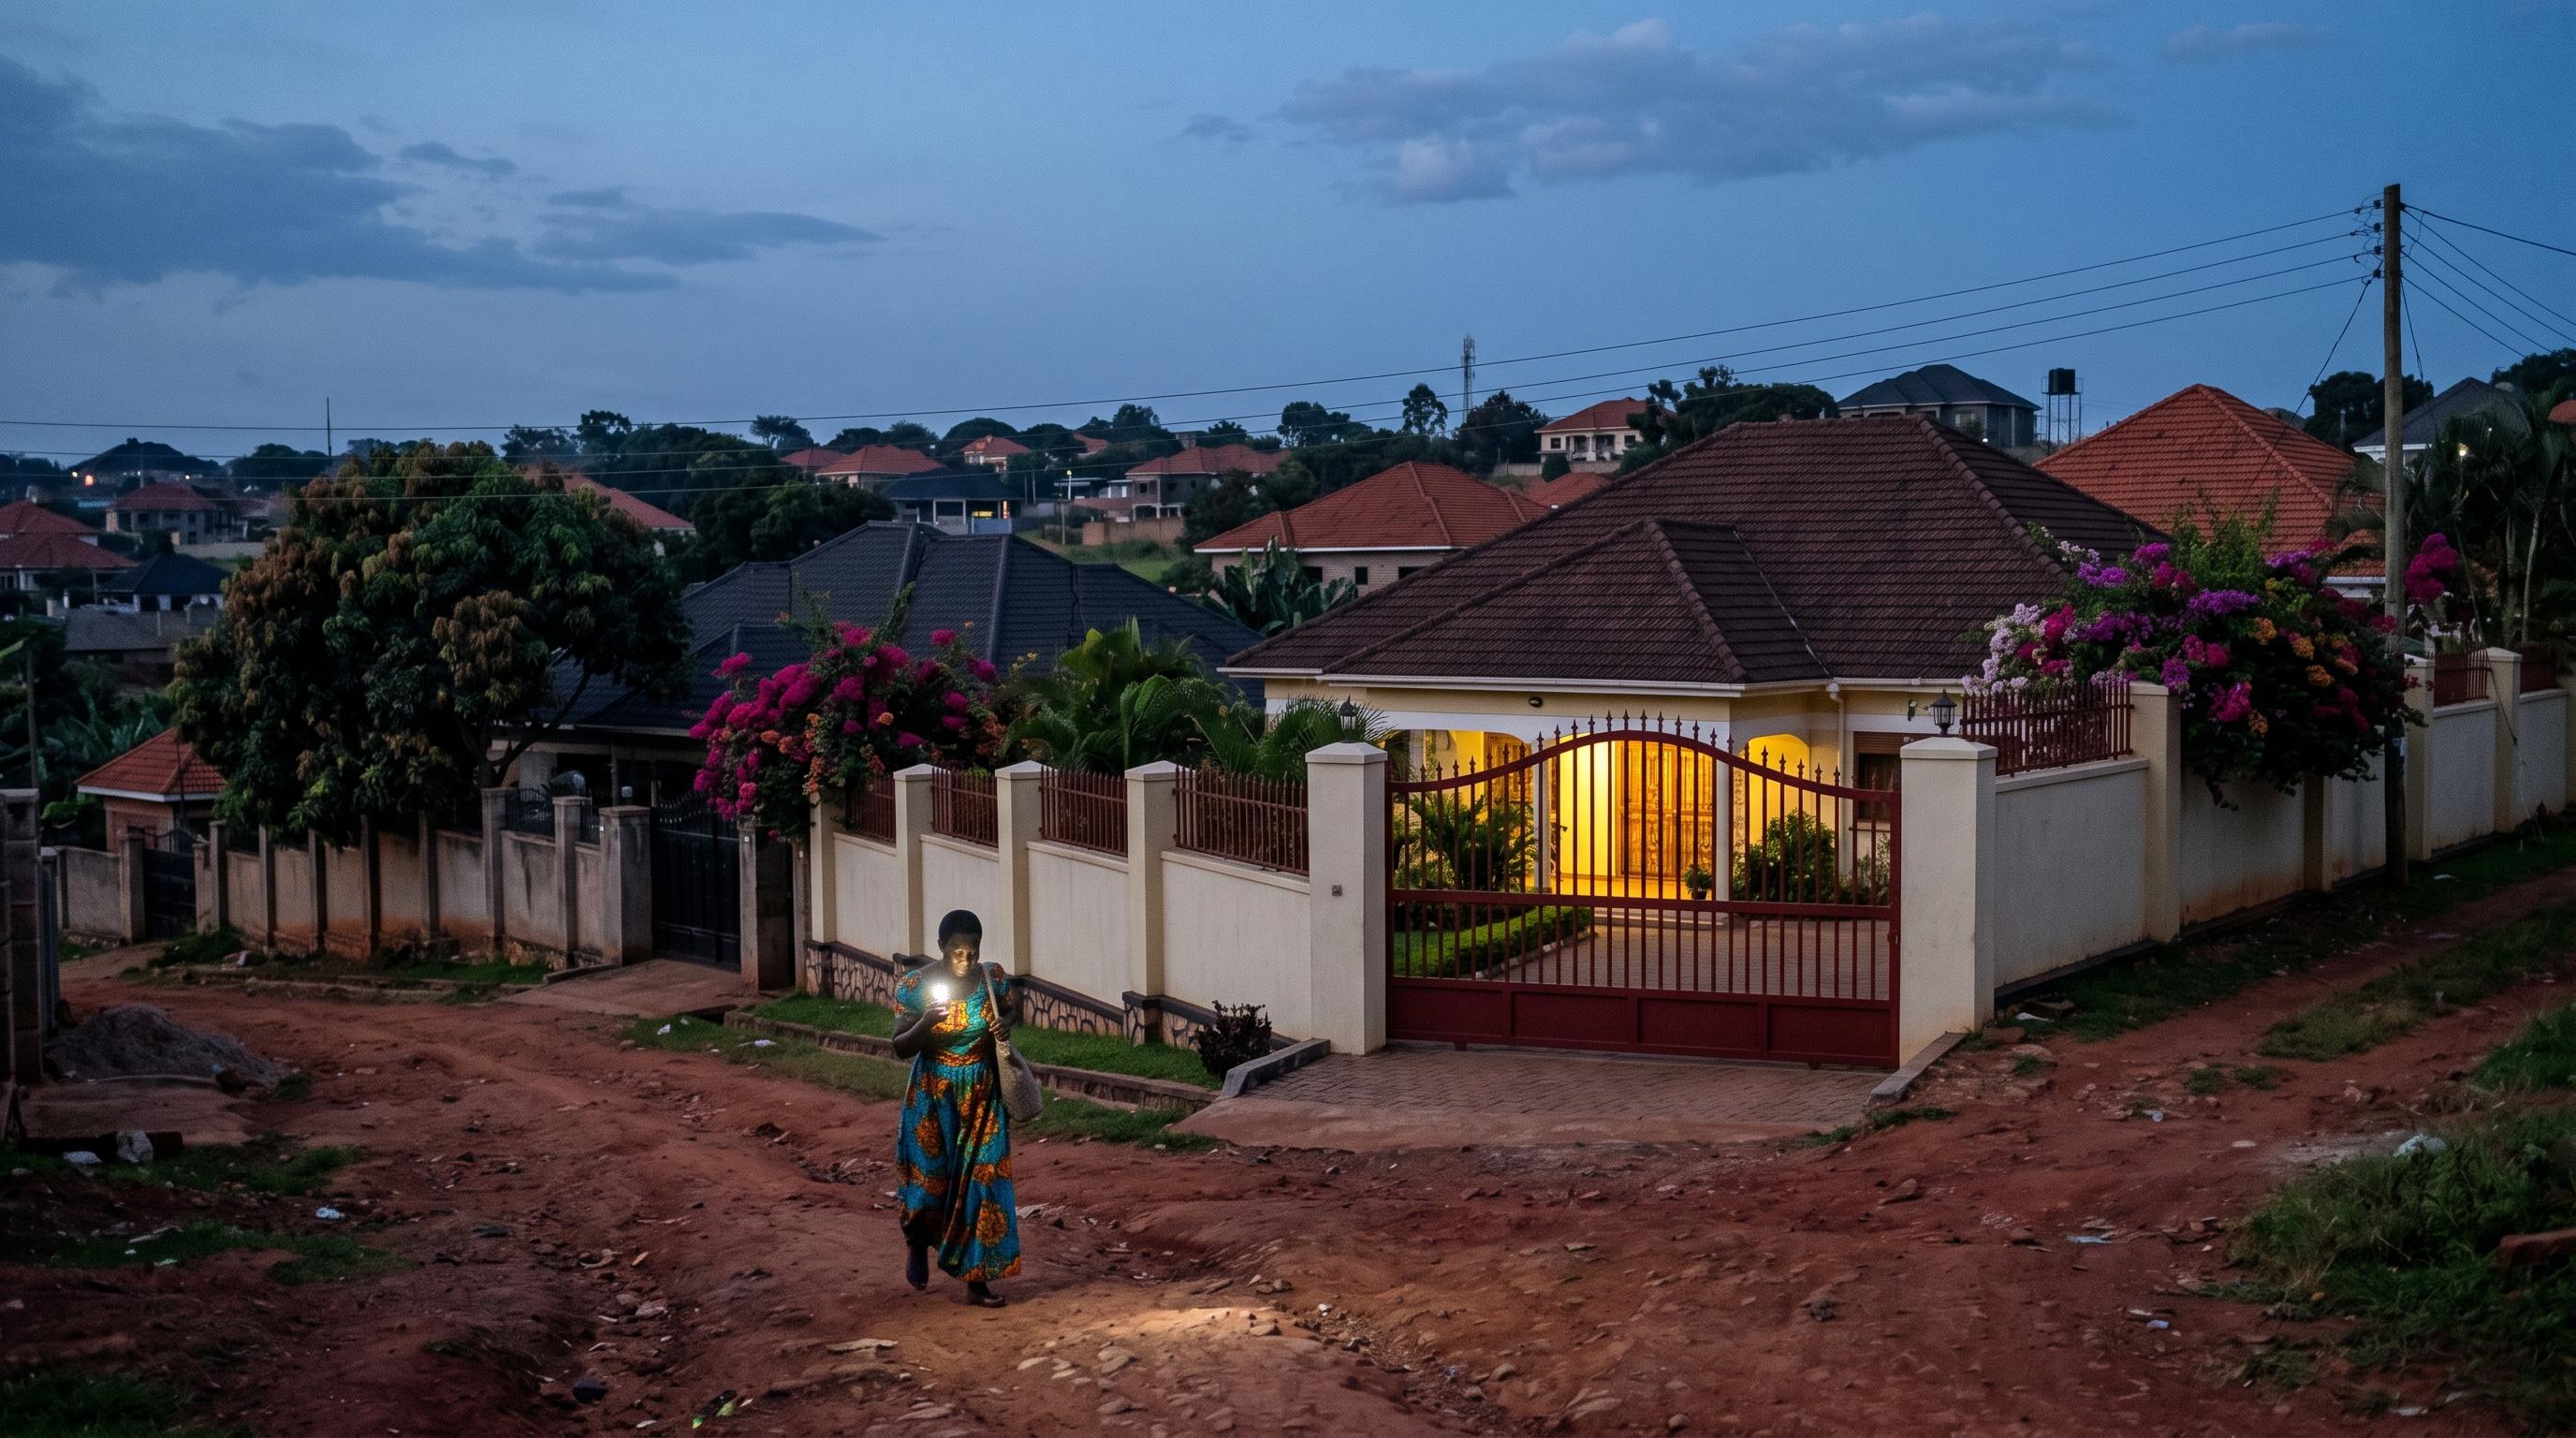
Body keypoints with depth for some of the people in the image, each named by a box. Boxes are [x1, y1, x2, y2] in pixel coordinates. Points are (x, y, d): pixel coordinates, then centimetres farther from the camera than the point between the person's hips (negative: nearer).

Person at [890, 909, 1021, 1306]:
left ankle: (977, 1279, 7)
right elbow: (900, 1048, -11)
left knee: (981, 1182, -1)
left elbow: (1010, 1011, 14)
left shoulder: (993, 979, -7)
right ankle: (918, 1242, 40)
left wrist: (1006, 1025, -10)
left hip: (983, 1098, 2)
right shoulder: (916, 986, -13)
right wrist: (925, 1023, -30)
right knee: (931, 1181, 5)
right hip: (934, 1098, -2)